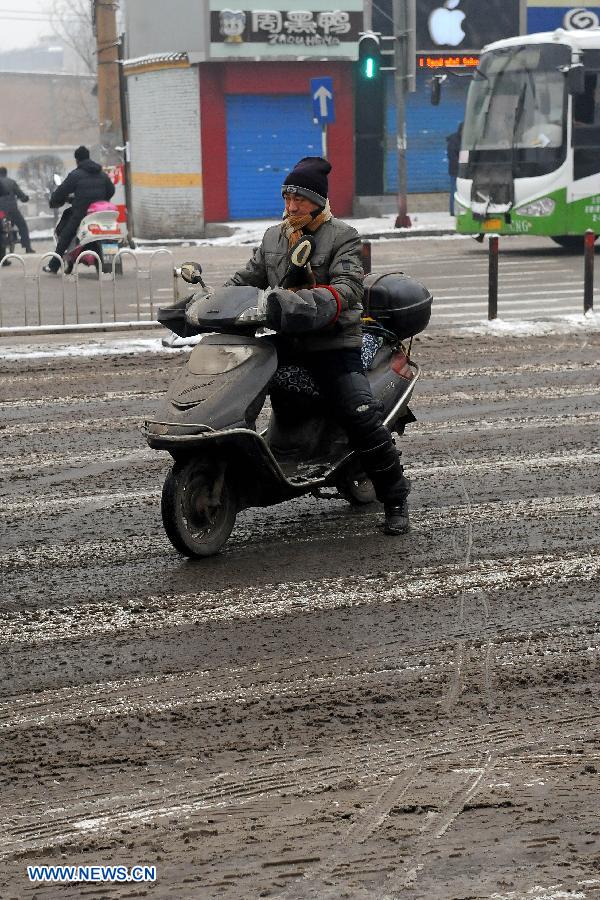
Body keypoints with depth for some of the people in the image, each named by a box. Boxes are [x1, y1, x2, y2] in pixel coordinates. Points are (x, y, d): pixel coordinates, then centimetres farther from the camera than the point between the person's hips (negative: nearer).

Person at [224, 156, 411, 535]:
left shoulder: (343, 237, 0)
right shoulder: (273, 238, 19)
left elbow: (347, 289, -14)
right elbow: (248, 277, 20)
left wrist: (310, 305, -32)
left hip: (333, 343, -5)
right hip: (285, 344, 6)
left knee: (361, 415, -16)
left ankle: (395, 498, -4)